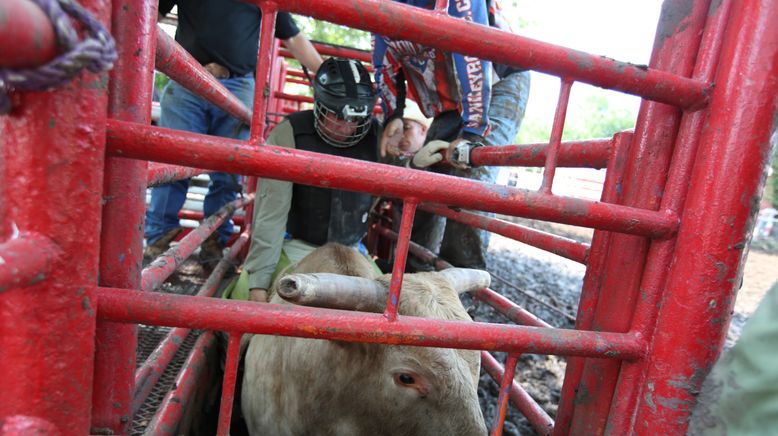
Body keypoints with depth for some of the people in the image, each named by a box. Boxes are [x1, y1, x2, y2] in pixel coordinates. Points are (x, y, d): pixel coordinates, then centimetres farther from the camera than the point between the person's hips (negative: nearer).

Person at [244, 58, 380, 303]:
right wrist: (259, 281, -24)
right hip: (296, 245, -4)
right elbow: (271, 212, -21)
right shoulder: (290, 134, -18)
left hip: (349, 250, 4)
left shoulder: (375, 136, -6)